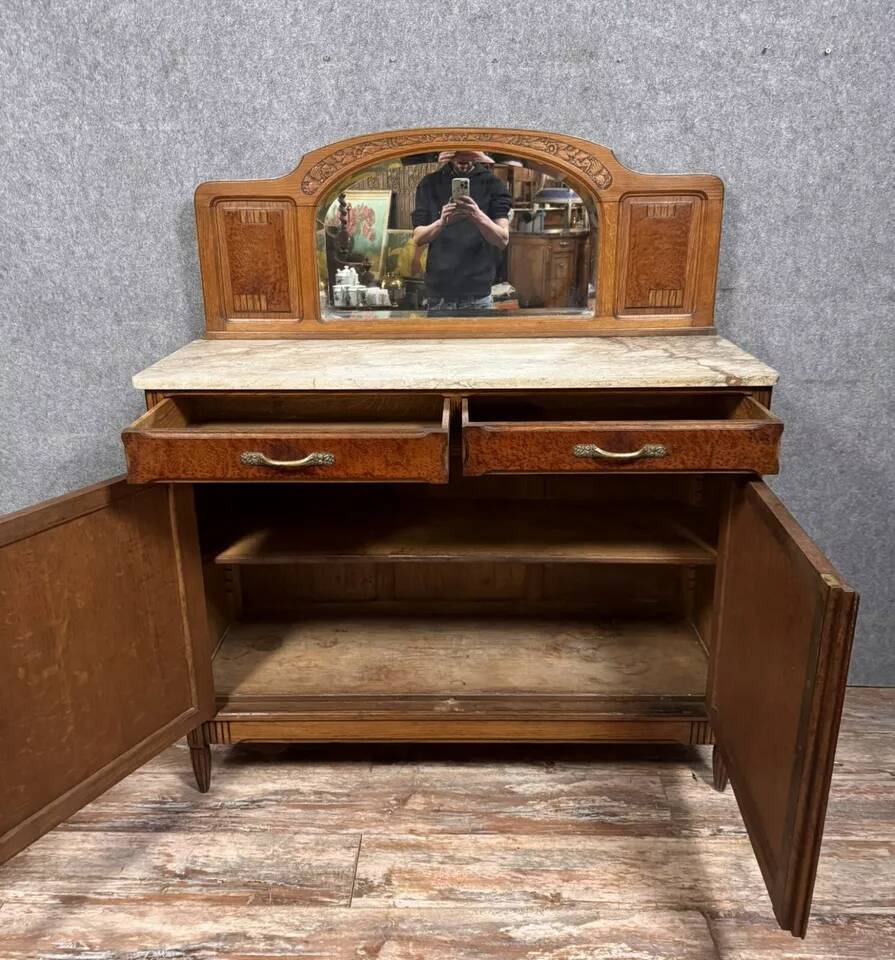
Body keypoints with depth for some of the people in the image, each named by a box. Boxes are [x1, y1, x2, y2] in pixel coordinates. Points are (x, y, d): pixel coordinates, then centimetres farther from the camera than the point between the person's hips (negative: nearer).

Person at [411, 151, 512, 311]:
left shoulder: (493, 184, 2)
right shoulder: (430, 183, 7)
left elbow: (503, 240, -9)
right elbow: (418, 238, 2)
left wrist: (479, 217, -28)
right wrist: (441, 222, -19)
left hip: (478, 294, -1)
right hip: (438, 293, 2)